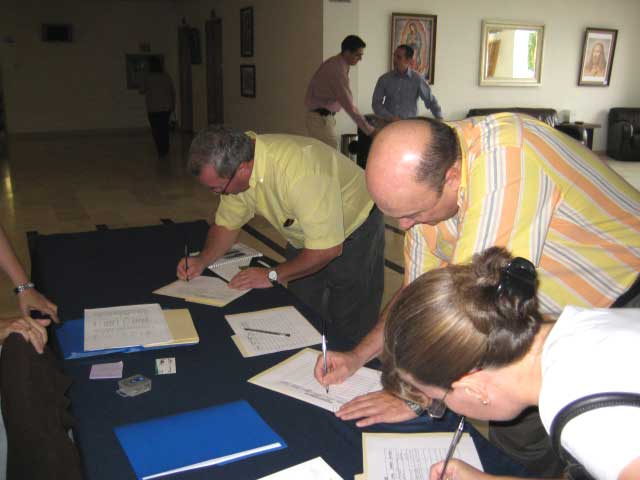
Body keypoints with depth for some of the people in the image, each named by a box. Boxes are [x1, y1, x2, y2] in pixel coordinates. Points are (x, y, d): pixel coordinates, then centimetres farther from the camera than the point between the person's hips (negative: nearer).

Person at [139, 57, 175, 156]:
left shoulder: (149, 78, -10)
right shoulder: (167, 77, 2)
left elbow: (142, 91, -1)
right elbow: (173, 92, 7)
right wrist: (173, 105, 18)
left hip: (153, 109, -4)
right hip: (166, 108, 4)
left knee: (156, 130, 3)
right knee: (165, 129, 13)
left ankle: (161, 150, -2)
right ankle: (165, 150, 18)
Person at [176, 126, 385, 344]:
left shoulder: (299, 173, -40)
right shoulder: (234, 161, -15)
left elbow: (328, 248, -33)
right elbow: (227, 224, 1)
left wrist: (272, 276, -23)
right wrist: (202, 260, -15)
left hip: (353, 234, -6)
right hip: (306, 237, 7)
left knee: (348, 335, -1)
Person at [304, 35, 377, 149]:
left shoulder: (334, 63, 9)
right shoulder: (337, 70, -21)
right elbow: (349, 105, -24)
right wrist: (370, 130, -21)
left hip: (324, 117, 10)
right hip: (321, 118, -10)